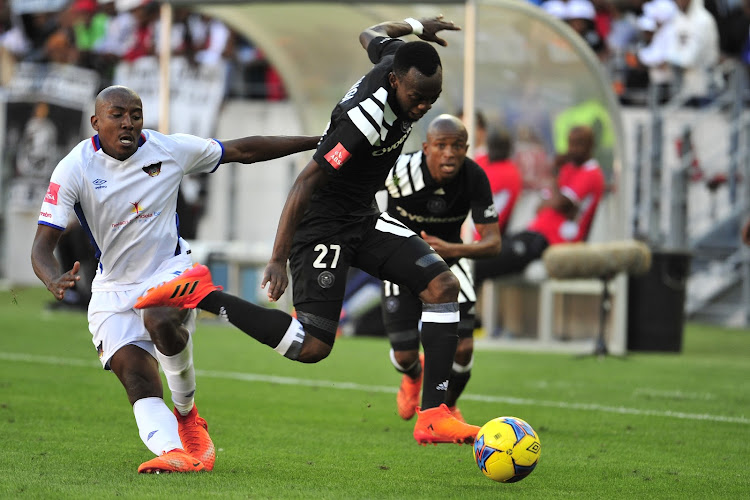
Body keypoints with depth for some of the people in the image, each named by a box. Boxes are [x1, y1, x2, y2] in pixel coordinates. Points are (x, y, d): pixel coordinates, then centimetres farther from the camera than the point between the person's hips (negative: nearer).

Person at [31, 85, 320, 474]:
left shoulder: (169, 150, -7)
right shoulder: (75, 169, -12)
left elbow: (244, 151, 4)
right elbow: (43, 244, -17)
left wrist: (318, 142, 5)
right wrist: (54, 280, -41)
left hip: (170, 270, -1)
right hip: (114, 289, 1)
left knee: (160, 320, -33)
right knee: (135, 374, -20)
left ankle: (186, 410, -7)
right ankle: (173, 452, -38)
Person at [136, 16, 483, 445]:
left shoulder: (397, 57, -7)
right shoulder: (365, 119, -31)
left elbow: (371, 35, 20)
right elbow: (306, 183, -28)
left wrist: (416, 27, 37)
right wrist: (279, 260, -27)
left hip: (364, 217, 9)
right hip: (323, 225, -9)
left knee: (443, 285, -7)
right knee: (312, 347, -15)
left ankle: (434, 415, -7)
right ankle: (202, 294, -2)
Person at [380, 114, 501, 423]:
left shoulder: (474, 178, -26)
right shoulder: (401, 171, -33)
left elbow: (492, 242, -29)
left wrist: (453, 250, -46)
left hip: (449, 259, 1)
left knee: (463, 348, -11)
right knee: (404, 355, -6)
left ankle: (448, 407, 24)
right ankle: (413, 377, 37)